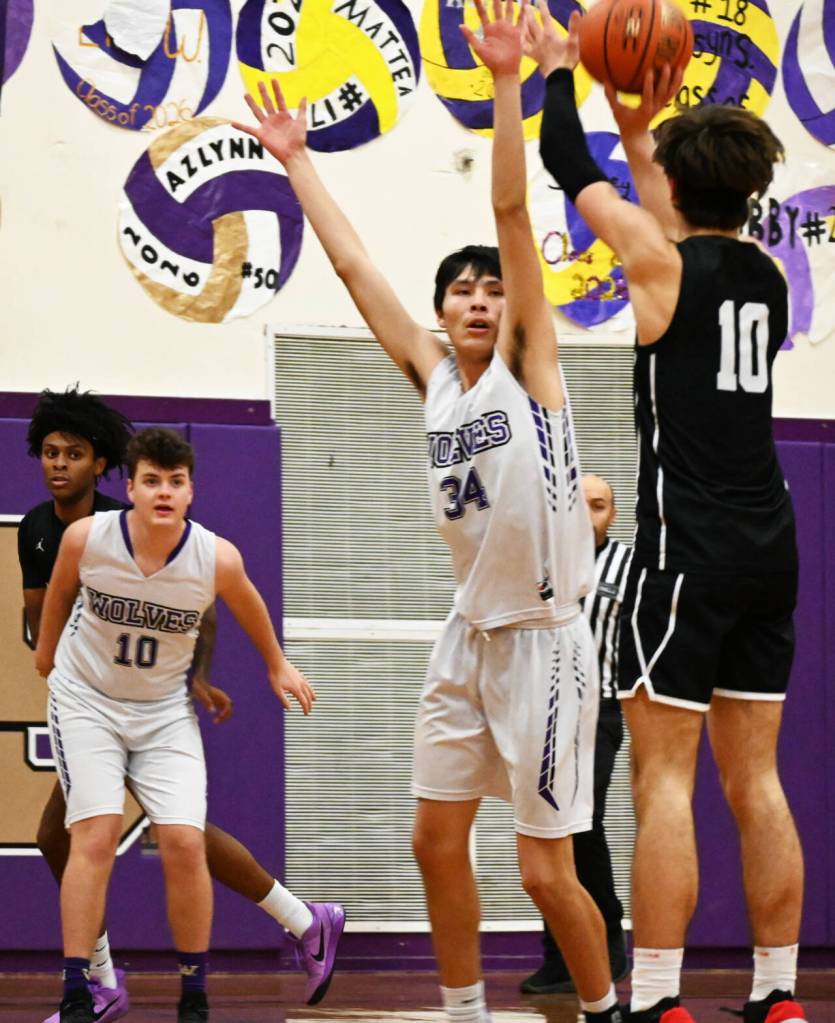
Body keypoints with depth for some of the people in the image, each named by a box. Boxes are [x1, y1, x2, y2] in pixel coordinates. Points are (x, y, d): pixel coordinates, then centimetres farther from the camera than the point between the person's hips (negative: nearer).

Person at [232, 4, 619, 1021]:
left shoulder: (526, 365, -7)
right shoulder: (433, 375, 7)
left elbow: (513, 218, -15)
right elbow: (353, 263, 11)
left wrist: (507, 85, -23)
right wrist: (296, 162, 13)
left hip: (543, 641, -6)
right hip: (468, 636, 6)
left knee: (546, 871, -5)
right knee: (437, 841, 10)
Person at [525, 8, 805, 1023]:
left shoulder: (660, 261, -6)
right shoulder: (766, 277, 11)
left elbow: (572, 174, 8)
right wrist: (641, 136, 39)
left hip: (687, 549, -7)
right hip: (767, 549, 7)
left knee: (662, 778, -7)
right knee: (755, 782, 9)